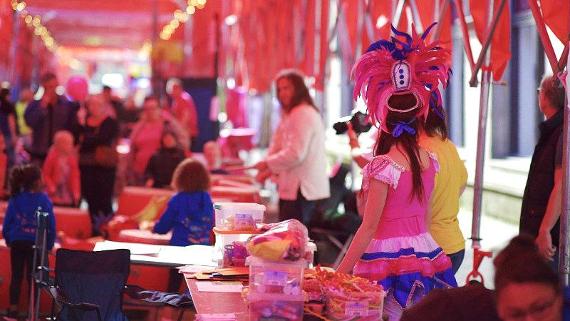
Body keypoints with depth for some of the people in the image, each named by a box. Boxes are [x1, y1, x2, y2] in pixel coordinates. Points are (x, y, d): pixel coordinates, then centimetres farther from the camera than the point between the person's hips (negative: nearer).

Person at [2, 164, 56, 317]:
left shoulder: (15, 198, -3)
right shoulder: (44, 200, -8)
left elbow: (7, 222, -1)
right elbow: (51, 224, -7)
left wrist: (8, 239, 12)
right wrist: (49, 244, 3)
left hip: (17, 242, 1)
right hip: (36, 244, -1)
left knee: (16, 276, 11)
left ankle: (13, 308, 9)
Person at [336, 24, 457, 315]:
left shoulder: (383, 166, -15)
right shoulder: (429, 160, 5)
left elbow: (369, 227, -16)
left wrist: (340, 272, -13)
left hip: (389, 261, -7)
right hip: (425, 251, 7)